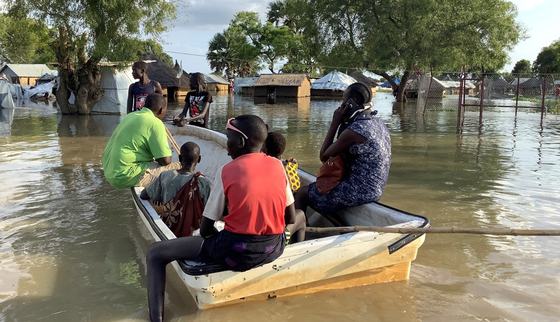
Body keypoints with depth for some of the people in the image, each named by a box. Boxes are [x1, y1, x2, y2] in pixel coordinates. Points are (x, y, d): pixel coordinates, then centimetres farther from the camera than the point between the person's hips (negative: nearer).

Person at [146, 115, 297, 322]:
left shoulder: (227, 172, -11)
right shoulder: (277, 166, 1)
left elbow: (205, 230, -7)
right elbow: (291, 219, 7)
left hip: (237, 252, -5)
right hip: (274, 249, 5)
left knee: (155, 254, 8)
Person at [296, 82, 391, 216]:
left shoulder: (354, 131, -23)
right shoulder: (378, 123, 5)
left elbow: (323, 156, -11)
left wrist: (335, 123, -9)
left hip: (358, 192, -10)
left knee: (301, 194, 3)